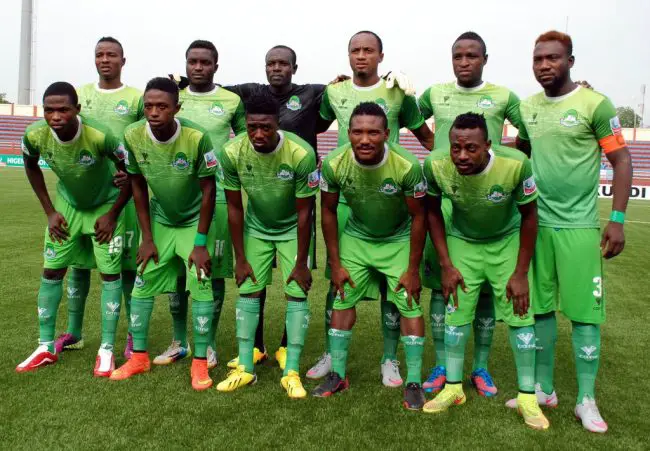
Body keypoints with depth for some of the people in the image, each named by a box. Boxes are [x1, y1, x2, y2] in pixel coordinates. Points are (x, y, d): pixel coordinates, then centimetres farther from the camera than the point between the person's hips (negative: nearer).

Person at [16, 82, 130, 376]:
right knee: (51, 271, 4)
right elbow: (31, 167, 1)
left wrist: (112, 214, -15)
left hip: (105, 206, -3)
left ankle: (107, 350, 6)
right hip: (67, 205, 4)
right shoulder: (35, 135, -23)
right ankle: (46, 347, 18)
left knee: (110, 273, -5)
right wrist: (50, 211, -2)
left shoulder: (100, 137, -35)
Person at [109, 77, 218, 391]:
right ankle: (139, 357, 21)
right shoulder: (133, 136, -17)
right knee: (142, 283, 4)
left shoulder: (197, 137, -28)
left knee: (201, 286, -9)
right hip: (159, 220, 4)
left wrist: (201, 242, -17)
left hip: (195, 220, -3)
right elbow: (138, 186, -4)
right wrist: (147, 238, -4)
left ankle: (200, 362, 6)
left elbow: (209, 190, -18)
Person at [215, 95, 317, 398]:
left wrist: (301, 263, -16)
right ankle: (245, 368, 12)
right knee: (248, 291, 0)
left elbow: (304, 212, -21)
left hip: (292, 228, -2)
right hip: (255, 227, 2)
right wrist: (240, 258, -9)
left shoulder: (301, 154, -31)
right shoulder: (232, 152, -23)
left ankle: (291, 372, 3)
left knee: (297, 294, -7)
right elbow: (234, 207, -11)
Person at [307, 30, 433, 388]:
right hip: (345, 197, 2)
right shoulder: (334, 92, 7)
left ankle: (390, 359, 19)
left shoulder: (398, 94, 0)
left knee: (391, 280, 4)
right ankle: (330, 354, 23)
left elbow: (427, 138, 7)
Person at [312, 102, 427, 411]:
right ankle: (337, 374, 18)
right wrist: (335, 264, -6)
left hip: (398, 240, -2)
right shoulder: (334, 164, -23)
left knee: (409, 305, -7)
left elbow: (418, 216, -16)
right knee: (342, 301, 3)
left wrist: (412, 270, -13)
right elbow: (328, 212, -8)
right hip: (355, 237, 2)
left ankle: (414, 382, 7)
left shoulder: (407, 166, -29)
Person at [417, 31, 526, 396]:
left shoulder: (503, 97, 6)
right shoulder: (435, 94, 11)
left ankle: (481, 368, 20)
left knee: (485, 287, 5)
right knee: (440, 283, 4)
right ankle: (441, 366, 17)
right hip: (442, 201, 1)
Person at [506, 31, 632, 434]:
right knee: (539, 308, 10)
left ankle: (586, 399, 15)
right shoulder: (527, 108, 8)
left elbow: (622, 161, -4)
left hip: (579, 225, -4)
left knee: (583, 312, 1)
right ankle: (544, 389, 24)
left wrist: (617, 220, -10)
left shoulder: (594, 104, -6)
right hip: (535, 223, 5)